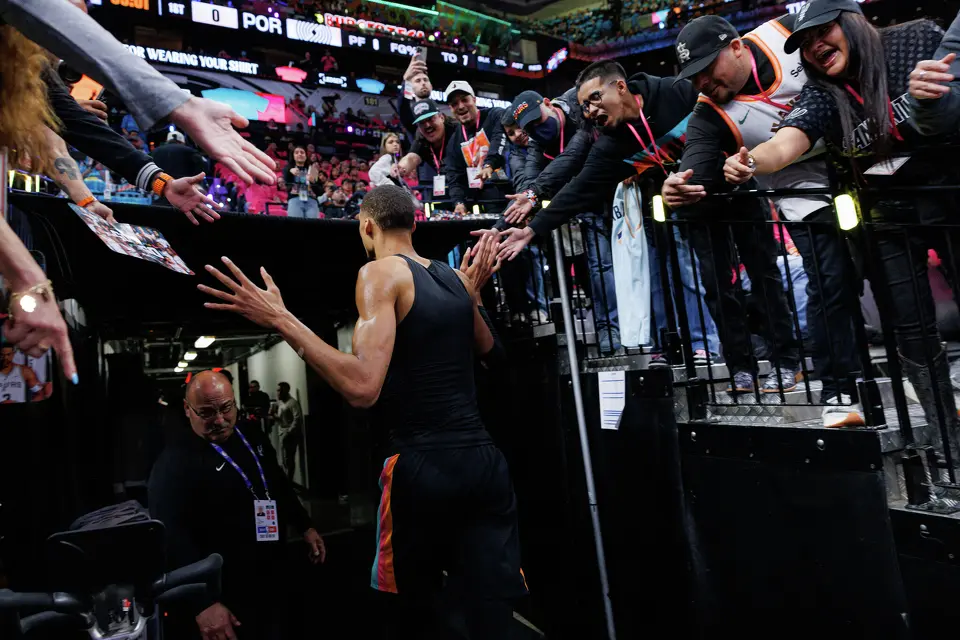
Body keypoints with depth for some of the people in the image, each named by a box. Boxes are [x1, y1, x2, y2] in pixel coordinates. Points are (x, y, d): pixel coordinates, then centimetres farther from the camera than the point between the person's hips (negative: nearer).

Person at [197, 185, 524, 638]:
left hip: (424, 466, -6)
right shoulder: (454, 276, 13)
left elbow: (363, 387, -20)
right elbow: (491, 352, 28)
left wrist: (280, 319, -17)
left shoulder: (381, 272, -7)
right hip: (484, 462, 6)